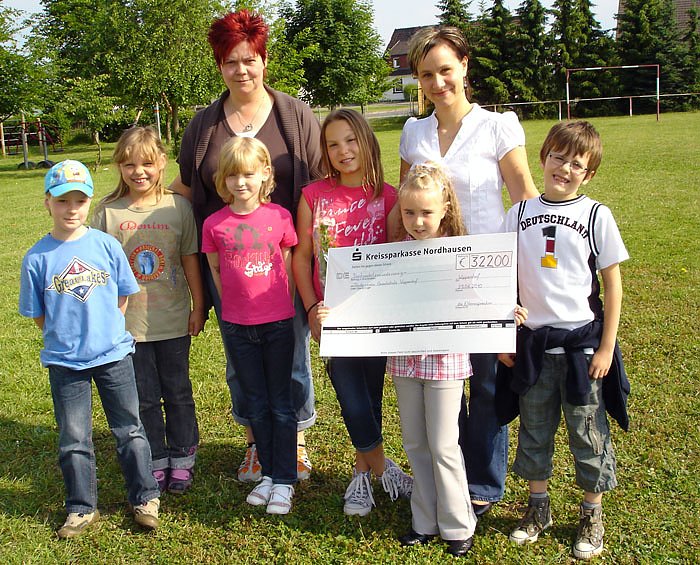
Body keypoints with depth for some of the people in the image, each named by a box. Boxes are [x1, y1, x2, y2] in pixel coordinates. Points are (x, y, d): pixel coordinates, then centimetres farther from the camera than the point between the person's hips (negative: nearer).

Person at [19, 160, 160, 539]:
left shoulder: (106, 245, -5)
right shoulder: (37, 257, -6)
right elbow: (37, 314, 2)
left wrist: (105, 329, 1)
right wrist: (66, 337, -1)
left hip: (113, 354, 0)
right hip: (64, 362, 0)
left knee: (129, 429, 10)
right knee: (73, 439, 10)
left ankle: (145, 498, 26)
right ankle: (81, 509, 26)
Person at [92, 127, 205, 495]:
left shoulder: (178, 206, -4)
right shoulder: (108, 211, -4)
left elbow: (189, 258, 1)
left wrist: (198, 305, 2)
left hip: (173, 320, 0)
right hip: (129, 323, 0)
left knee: (177, 393, 11)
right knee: (144, 398, 11)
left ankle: (181, 461, 27)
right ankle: (156, 463, 26)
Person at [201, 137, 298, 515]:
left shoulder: (279, 217, -5)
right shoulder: (214, 224, -3)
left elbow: (289, 265, 3)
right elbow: (215, 270, 8)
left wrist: (282, 304, 2)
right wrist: (236, 303, 6)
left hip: (278, 323, -2)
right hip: (237, 327, 2)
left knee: (281, 404, 6)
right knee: (256, 405, 13)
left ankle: (284, 480, 17)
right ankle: (268, 473, 27)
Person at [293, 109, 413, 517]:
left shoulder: (386, 197, -2)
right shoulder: (314, 196, -1)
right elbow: (301, 257, 3)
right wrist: (312, 308, -5)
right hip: (333, 313, 0)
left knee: (371, 393, 8)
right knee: (351, 395, -2)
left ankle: (363, 472, 28)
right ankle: (382, 468, 18)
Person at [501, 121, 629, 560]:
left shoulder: (596, 215, -5)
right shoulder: (521, 213, 2)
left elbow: (613, 285, -2)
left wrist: (606, 348, -5)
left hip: (583, 342, -2)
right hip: (533, 342, 3)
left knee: (588, 432, 7)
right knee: (534, 430, 14)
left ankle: (593, 515, 25)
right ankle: (539, 508, 31)